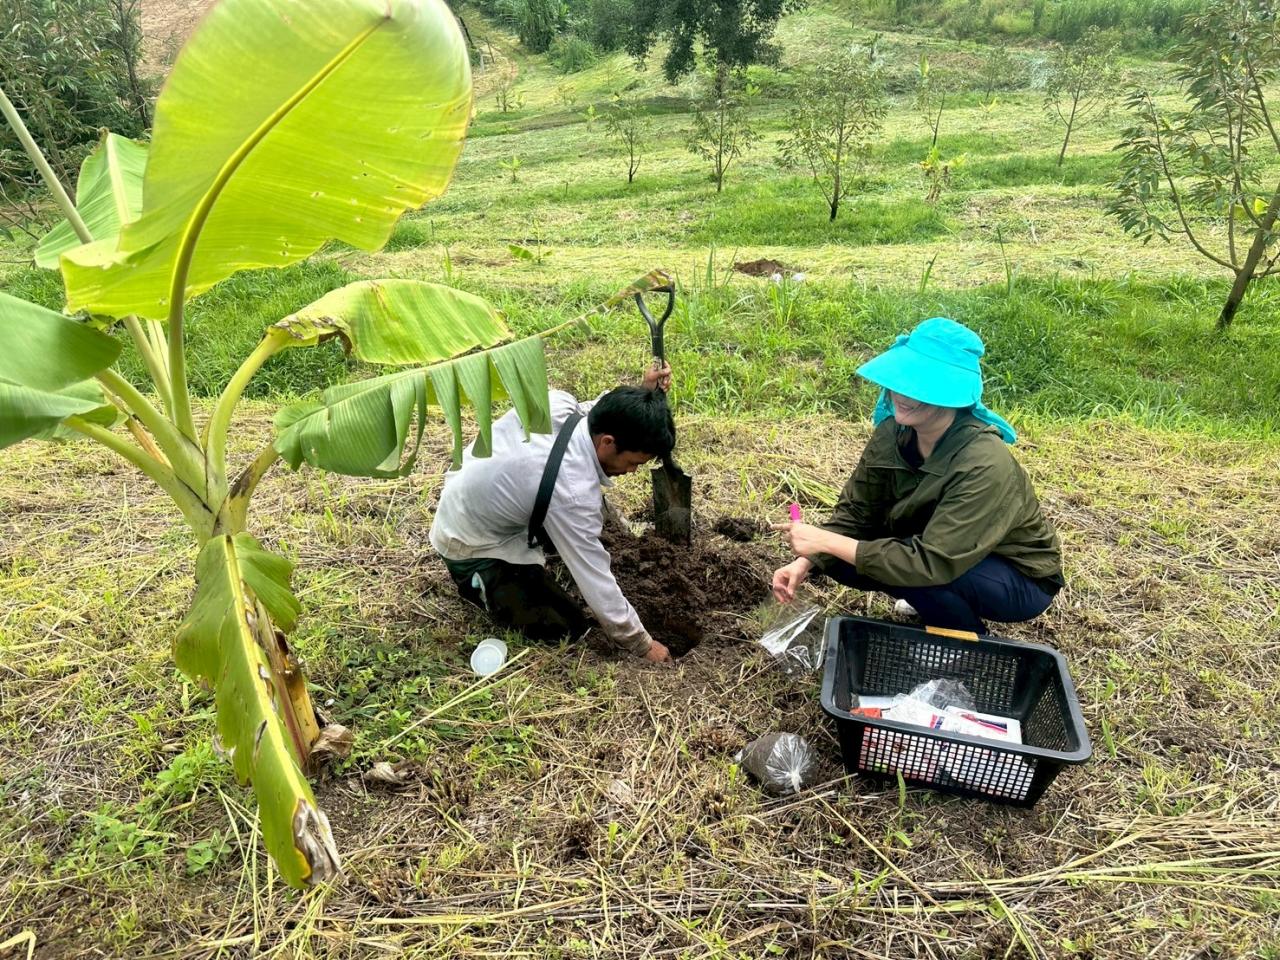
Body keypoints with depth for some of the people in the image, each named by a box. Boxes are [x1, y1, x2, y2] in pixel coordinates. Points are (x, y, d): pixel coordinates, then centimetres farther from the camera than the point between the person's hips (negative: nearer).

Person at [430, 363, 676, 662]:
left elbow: (590, 413, 7)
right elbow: (598, 586, -28)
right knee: (567, 627, -8)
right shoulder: (573, 491, -37)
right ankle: (478, 581, 6)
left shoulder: (556, 402, -21)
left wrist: (641, 392, -6)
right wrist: (643, 645, -14)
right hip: (472, 550, -7)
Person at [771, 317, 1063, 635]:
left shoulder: (983, 465, -36)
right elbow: (856, 512, -7)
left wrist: (828, 541, -35)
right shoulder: (893, 433, -16)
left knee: (918, 572, -34)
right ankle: (930, 601, 13)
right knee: (837, 558, -10)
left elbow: (931, 563, -38)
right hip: (952, 560, 6)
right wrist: (807, 561, -23)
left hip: (1022, 579, -6)